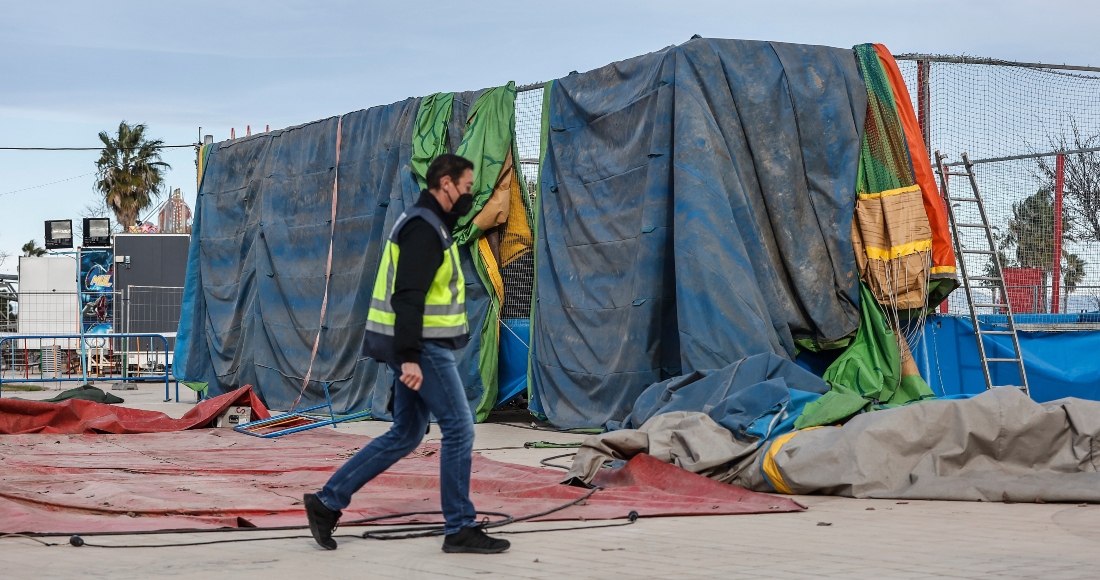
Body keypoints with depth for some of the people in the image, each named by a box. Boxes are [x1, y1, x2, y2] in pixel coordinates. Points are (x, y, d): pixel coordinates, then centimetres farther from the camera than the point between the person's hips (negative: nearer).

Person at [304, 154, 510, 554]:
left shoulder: (427, 224, 18)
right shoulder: (424, 228, -15)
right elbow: (408, 296, -23)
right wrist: (409, 357, -28)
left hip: (418, 347, 10)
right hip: (422, 348, -10)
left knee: (405, 435, 13)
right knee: (459, 429, -5)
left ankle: (327, 501, 13)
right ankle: (460, 529, 2)